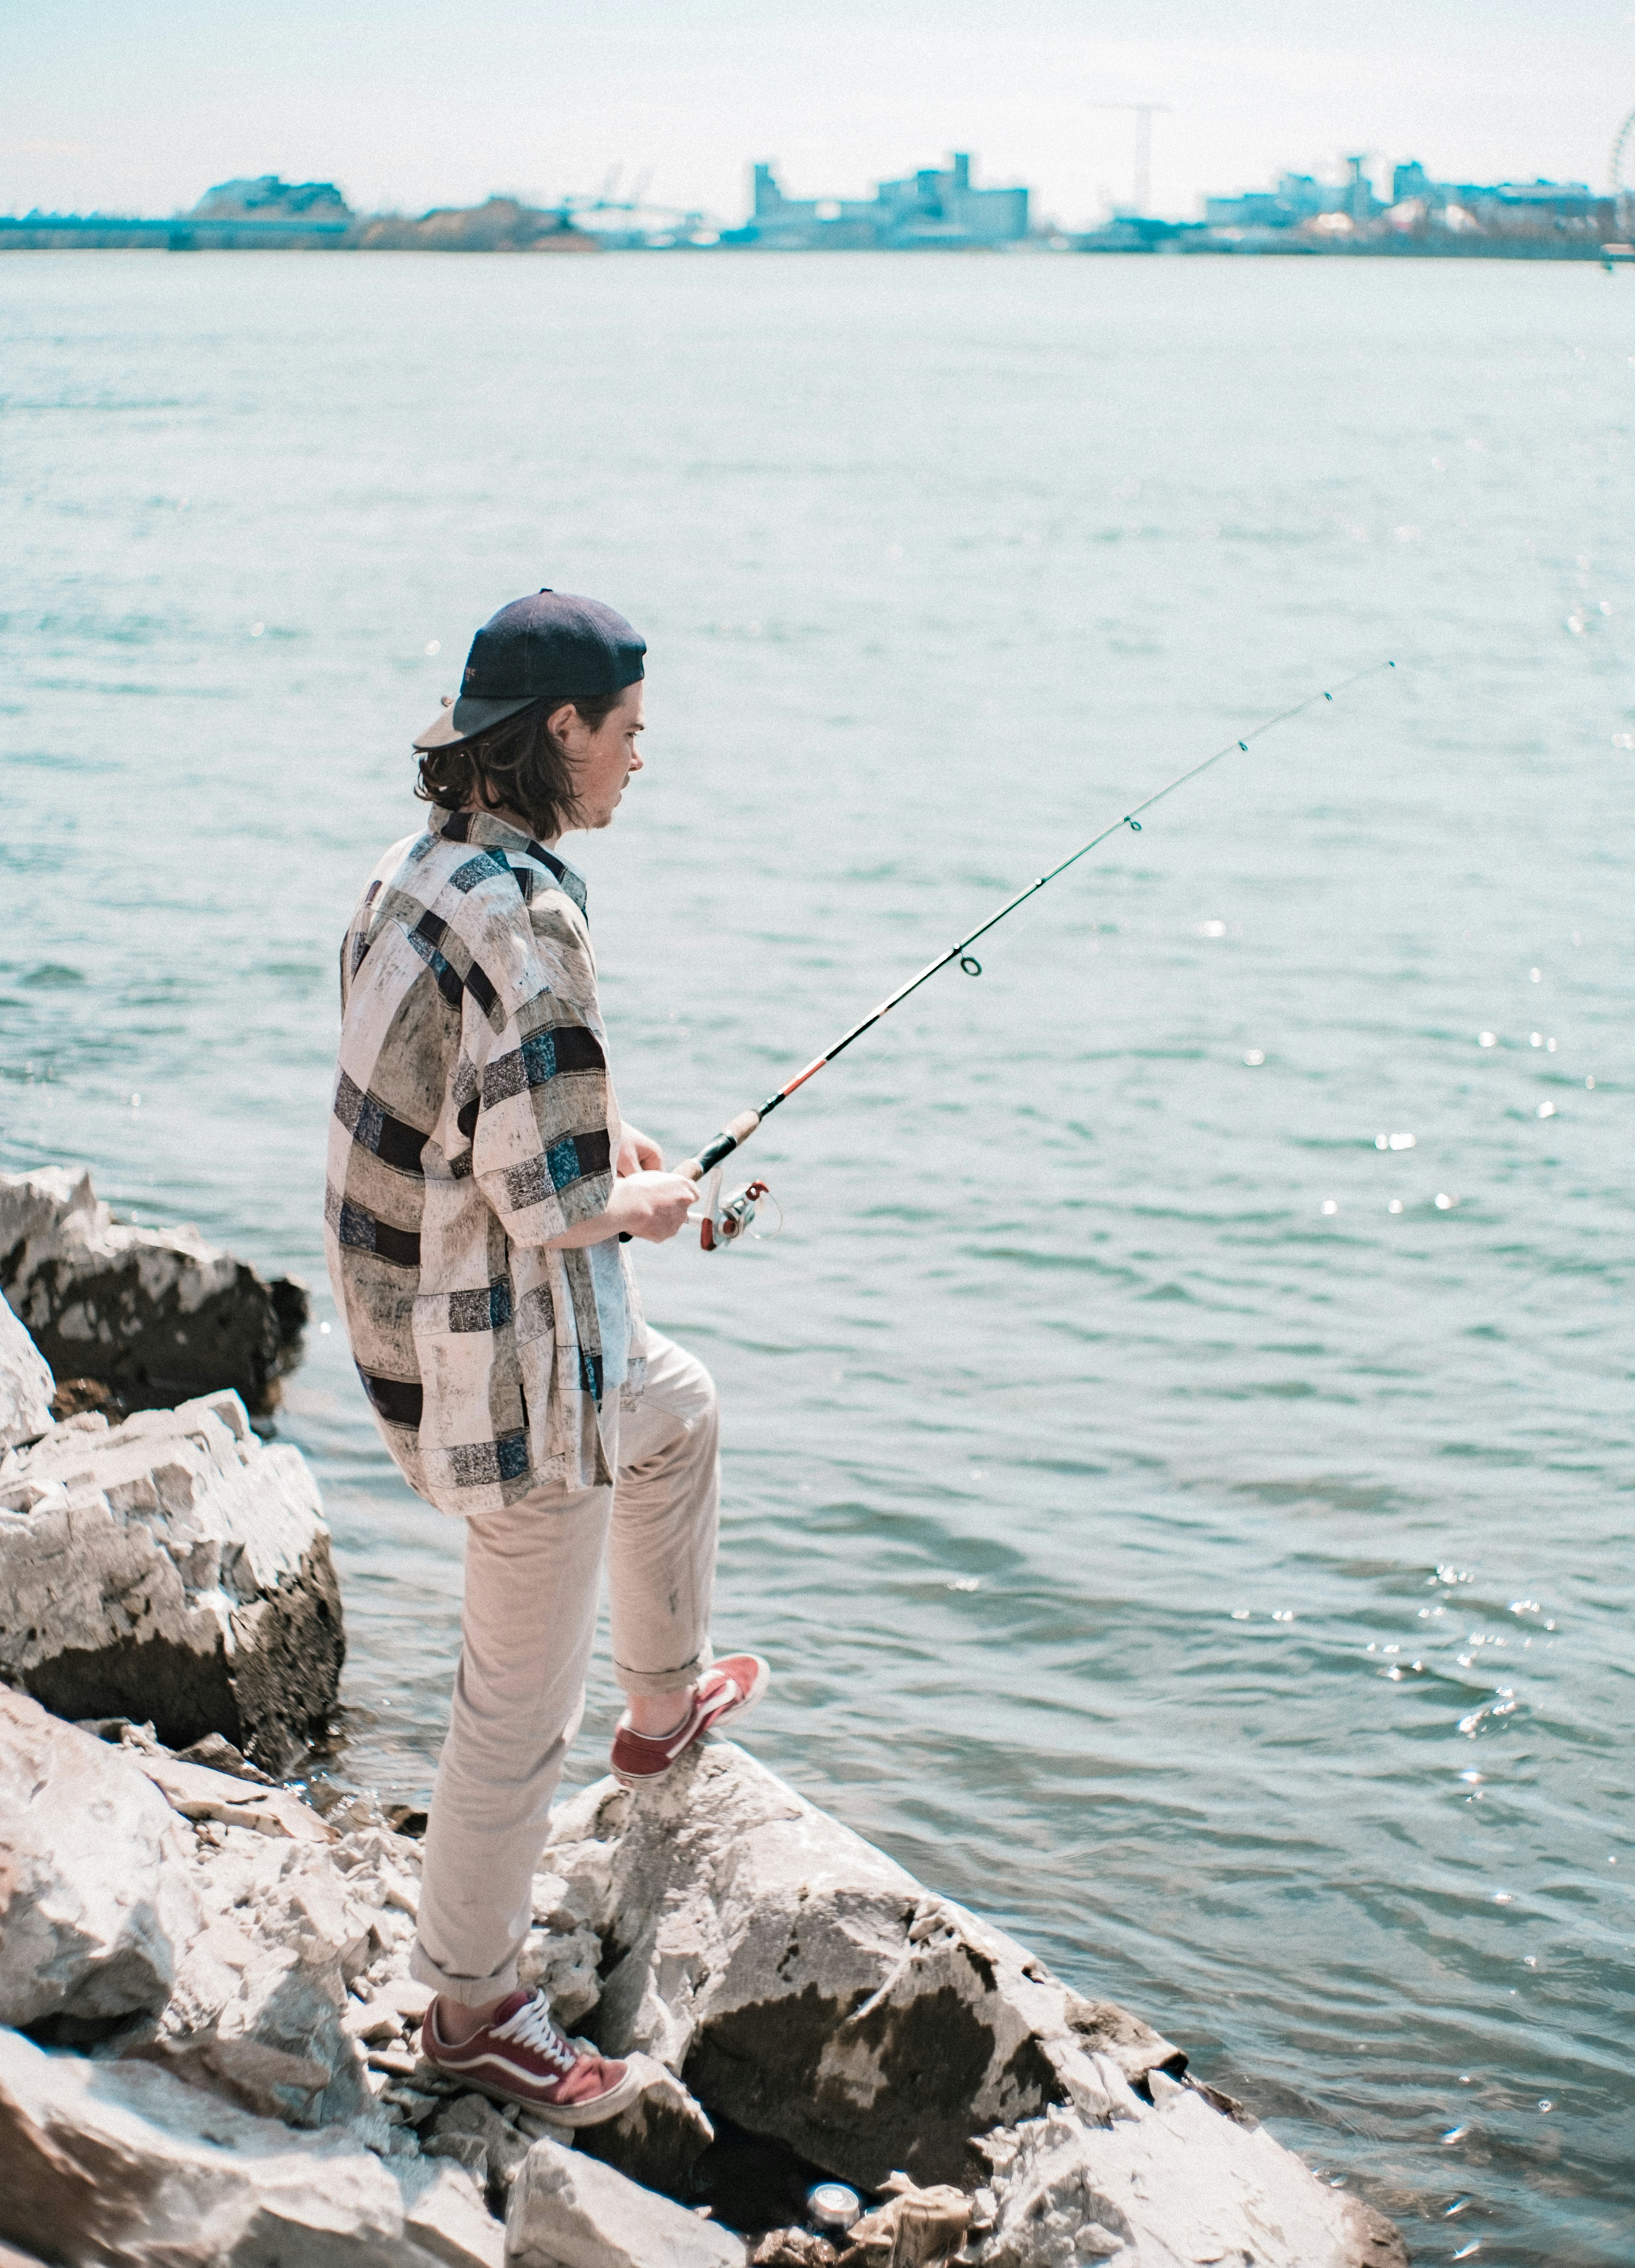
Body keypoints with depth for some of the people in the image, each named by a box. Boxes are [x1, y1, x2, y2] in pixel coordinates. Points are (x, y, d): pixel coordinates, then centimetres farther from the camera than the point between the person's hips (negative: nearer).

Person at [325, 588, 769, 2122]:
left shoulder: (414, 874, 2)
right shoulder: (522, 914, -27)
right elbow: (550, 1201, -27)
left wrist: (590, 1132, 12)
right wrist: (644, 1201, -7)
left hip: (414, 1301, 10)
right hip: (516, 1358, -10)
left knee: (680, 1413, 35)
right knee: (520, 1702, 6)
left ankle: (665, 1704, 53)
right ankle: (473, 2010, 22)